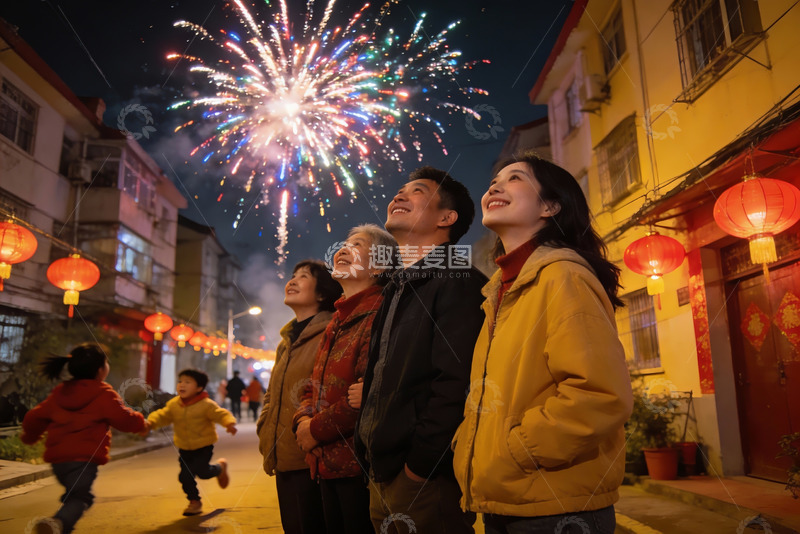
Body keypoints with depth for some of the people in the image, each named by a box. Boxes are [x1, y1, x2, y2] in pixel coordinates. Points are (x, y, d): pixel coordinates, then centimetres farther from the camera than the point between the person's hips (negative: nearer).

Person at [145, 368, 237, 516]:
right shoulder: (173, 404, -2)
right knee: (185, 476, 4)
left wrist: (230, 423, -43)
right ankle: (194, 502, 26)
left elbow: (222, 414, -23)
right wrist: (151, 422, -28)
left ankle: (220, 468, 18)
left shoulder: (206, 405, -17)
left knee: (202, 471, -16)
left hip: (203, 447, -5)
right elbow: (162, 415, -7)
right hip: (184, 448, 5)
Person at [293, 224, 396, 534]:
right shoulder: (336, 323, 18)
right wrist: (304, 420, -1)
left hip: (360, 465, -9)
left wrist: (317, 429, -13)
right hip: (328, 465, 9)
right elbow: (313, 387, 19)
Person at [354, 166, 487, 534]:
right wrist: (368, 453, 13)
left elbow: (456, 384, -22)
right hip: (382, 476, 9)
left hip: (427, 481, -8)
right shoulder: (397, 290, 16)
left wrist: (416, 468, -20)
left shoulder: (459, 282, -12)